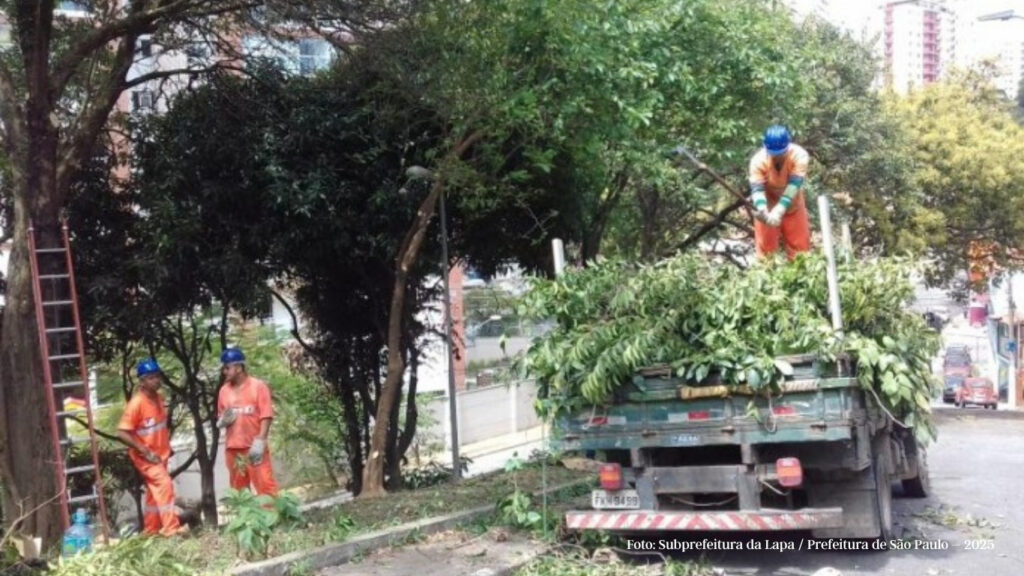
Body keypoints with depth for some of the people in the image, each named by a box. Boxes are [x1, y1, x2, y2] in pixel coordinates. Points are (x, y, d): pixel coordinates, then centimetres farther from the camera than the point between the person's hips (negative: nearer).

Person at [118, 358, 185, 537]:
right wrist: (145, 451, -23)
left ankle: (151, 529, 26)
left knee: (155, 490, 14)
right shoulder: (136, 403, -22)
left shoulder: (158, 398, 1)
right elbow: (122, 433, -23)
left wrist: (167, 444, 10)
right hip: (144, 456, -8)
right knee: (164, 484, -18)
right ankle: (171, 527, -16)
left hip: (160, 454, 8)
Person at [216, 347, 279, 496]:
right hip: (233, 449, 5)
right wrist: (222, 421, -4)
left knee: (265, 485, -8)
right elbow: (220, 418, 20)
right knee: (238, 489, 12)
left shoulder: (258, 386, -5)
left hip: (254, 447, -5)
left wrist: (260, 442, -16)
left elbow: (266, 416, -9)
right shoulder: (224, 390, 10)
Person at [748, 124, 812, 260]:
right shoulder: (758, 160, -25)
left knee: (800, 249, 10)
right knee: (766, 250, 7)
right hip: (768, 209, 0)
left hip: (792, 207, 0)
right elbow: (757, 189, -31)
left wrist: (779, 211, -47)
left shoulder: (799, 156, -27)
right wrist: (763, 210, -51)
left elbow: (793, 186, -35)